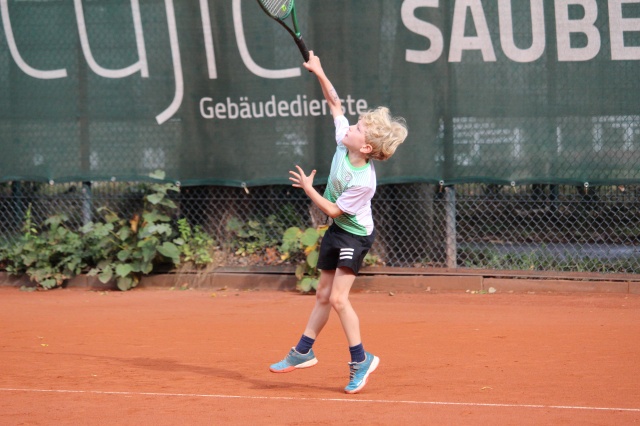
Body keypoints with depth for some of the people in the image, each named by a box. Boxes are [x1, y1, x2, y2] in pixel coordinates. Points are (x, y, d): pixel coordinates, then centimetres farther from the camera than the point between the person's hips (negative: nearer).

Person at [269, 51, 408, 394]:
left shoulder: (363, 182, -30)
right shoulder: (344, 142, -11)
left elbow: (335, 211, -22)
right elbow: (334, 103, 1)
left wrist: (309, 189, -16)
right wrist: (319, 72, -5)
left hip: (354, 235, -8)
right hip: (336, 231, 8)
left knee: (338, 298, -13)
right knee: (323, 295, 14)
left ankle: (360, 359, -3)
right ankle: (303, 352, 21)